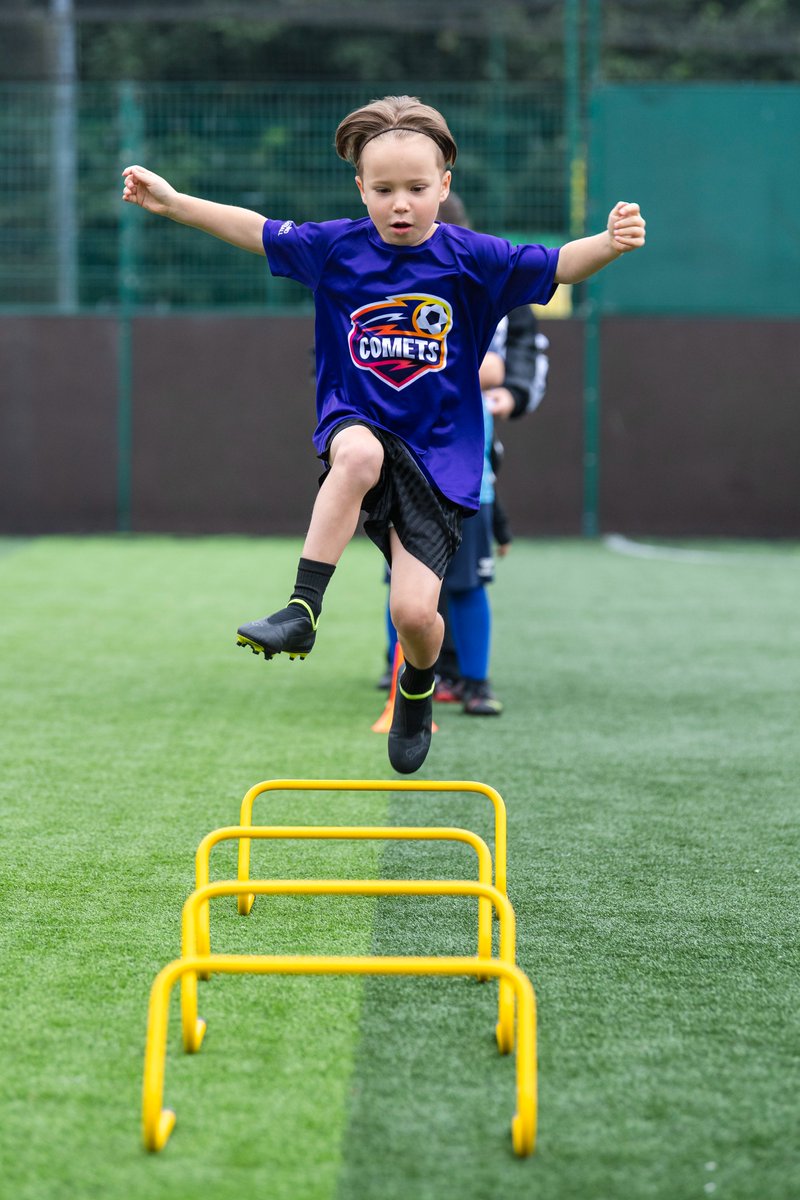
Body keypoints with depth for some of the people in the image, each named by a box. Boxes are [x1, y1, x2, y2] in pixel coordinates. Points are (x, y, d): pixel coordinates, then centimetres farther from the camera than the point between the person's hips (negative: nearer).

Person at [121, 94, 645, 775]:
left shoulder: (470, 258, -5)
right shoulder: (336, 248, 0)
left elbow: (557, 266, -12)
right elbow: (257, 231, 10)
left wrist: (611, 243, -31)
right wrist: (173, 202, 4)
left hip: (438, 453, -1)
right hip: (356, 424, 1)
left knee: (415, 613, -10)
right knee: (358, 452, -39)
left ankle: (417, 692, 27)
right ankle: (302, 613, -31)